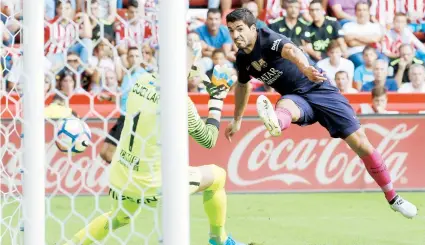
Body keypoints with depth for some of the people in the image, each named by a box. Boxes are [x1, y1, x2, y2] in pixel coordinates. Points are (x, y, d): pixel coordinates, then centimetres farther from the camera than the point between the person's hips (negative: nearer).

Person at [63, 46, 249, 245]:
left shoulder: (142, 81, -1)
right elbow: (208, 140, -6)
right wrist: (217, 100, 3)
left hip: (120, 177, 6)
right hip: (152, 183, -6)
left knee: (119, 217, 36)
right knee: (217, 176, 15)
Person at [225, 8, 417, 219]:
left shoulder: (269, 39, -20)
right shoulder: (242, 59, 3)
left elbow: (290, 50, -44)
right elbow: (242, 85, 26)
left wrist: (305, 68, -66)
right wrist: (237, 120, 36)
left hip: (319, 89, -5)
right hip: (296, 98, 5)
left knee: (361, 144, -8)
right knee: (285, 106, -35)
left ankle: (393, 198, 8)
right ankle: (274, 123, -75)